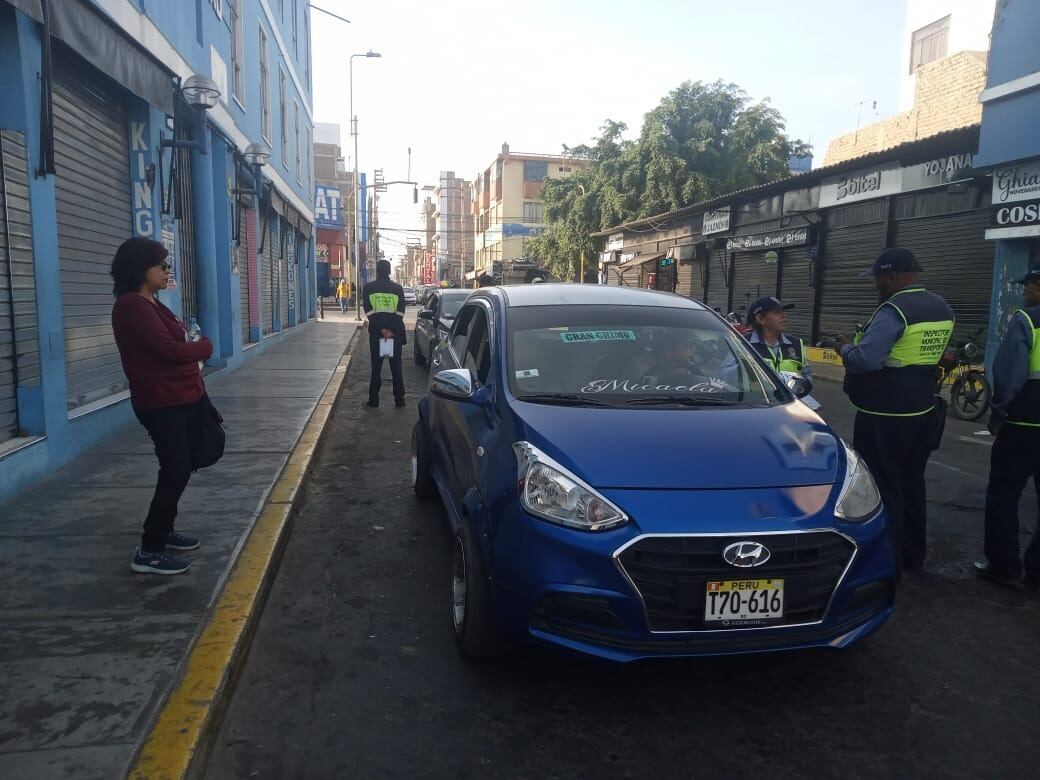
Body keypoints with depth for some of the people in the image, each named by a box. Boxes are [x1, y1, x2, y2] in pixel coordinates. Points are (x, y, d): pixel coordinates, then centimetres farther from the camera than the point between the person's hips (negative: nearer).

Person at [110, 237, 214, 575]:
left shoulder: (150, 304, 15)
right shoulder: (132, 306, -17)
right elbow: (169, 349, -22)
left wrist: (193, 347, -6)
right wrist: (204, 346, -6)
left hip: (182, 399, 10)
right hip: (162, 404, -10)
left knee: (178, 470, 16)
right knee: (175, 473, -6)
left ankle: (164, 532, 31)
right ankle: (149, 551, 3)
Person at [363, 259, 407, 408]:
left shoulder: (369, 288, 0)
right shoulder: (398, 288, 3)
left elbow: (368, 312, -8)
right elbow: (400, 312, -5)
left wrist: (381, 329, -11)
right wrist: (392, 330, -10)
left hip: (376, 330, -1)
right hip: (396, 331, 1)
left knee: (376, 366, 7)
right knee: (396, 366, 6)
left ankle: (373, 400, 8)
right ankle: (399, 400, 7)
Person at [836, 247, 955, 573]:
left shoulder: (894, 311, -20)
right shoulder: (943, 309, 9)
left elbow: (865, 360, -26)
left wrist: (846, 347, -5)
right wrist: (867, 338, 13)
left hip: (884, 417, -9)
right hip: (922, 413, 9)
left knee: (883, 488, 1)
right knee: (911, 485, 18)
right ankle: (912, 556, 30)